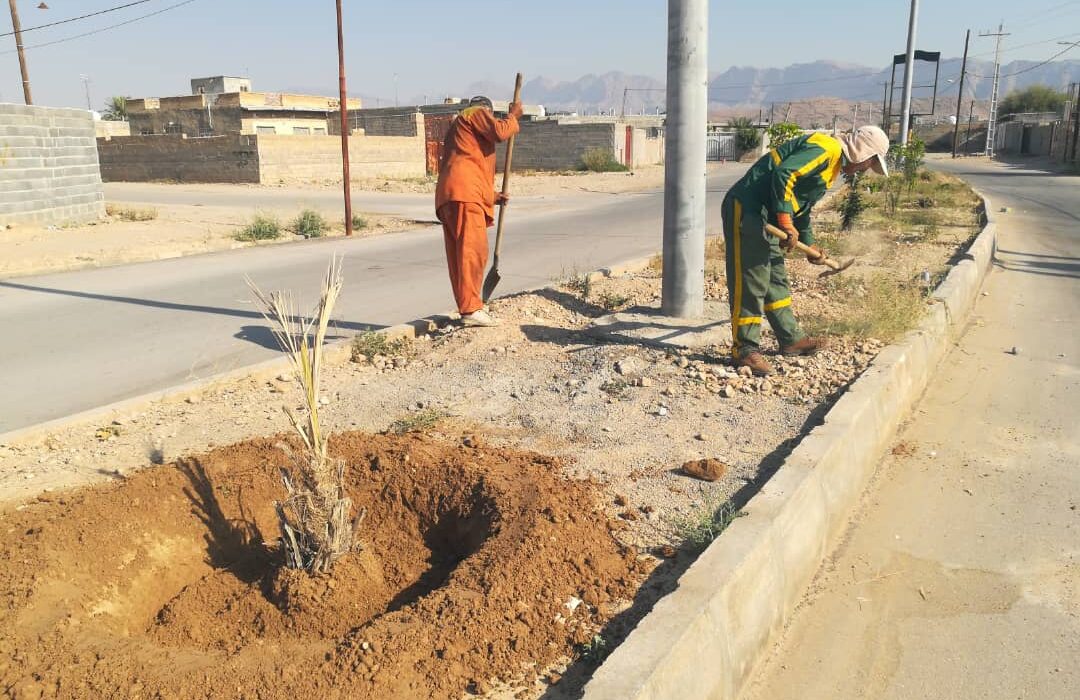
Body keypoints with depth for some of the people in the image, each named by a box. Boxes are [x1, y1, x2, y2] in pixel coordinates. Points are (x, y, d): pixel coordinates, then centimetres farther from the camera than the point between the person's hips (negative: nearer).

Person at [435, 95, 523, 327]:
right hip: (465, 193, -10)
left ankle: (467, 308, 5)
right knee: (473, 250, -16)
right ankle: (471, 309, -23)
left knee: (459, 255, 5)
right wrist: (513, 115, 10)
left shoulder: (458, 129, 38)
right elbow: (499, 132, -8)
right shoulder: (476, 114, 12)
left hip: (448, 197, 10)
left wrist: (492, 196, 32)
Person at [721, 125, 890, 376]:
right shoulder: (826, 149, -12)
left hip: (765, 216, 11)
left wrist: (809, 244, 34)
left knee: (776, 278, 16)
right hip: (746, 207, -11)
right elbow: (783, 173, -26)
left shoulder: (833, 164, 23)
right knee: (750, 281, -10)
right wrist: (787, 223, -26)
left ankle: (792, 339, 26)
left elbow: (802, 205, 32)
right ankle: (745, 349, -5)